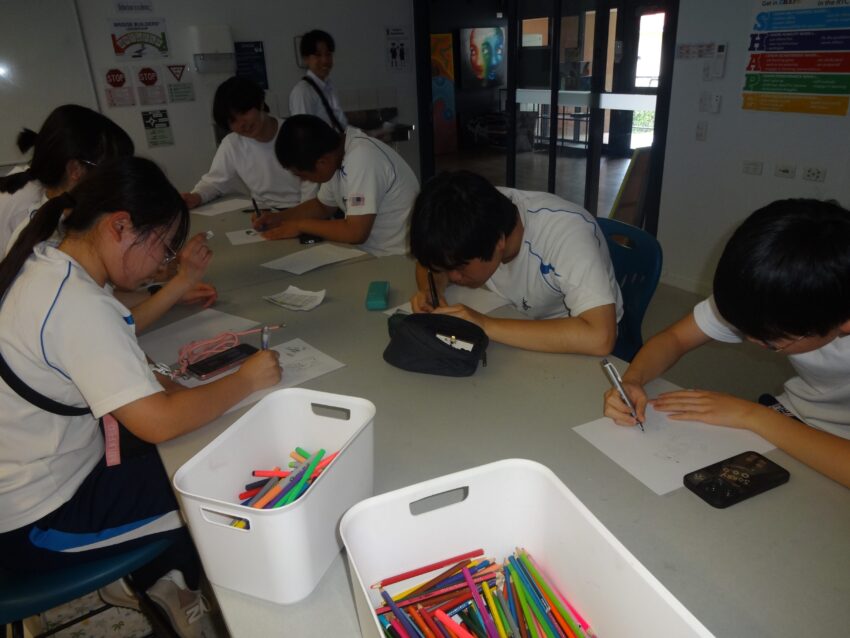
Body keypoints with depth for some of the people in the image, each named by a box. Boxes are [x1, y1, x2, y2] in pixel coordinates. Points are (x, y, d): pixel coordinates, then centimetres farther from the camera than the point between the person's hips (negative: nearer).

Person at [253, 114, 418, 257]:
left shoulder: (360, 158, -23)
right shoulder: (334, 156, 2)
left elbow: (355, 233, -26)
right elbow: (323, 206, 18)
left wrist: (300, 225, -13)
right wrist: (279, 217, 5)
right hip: (369, 251, 8)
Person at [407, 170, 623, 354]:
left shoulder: (565, 232, -33)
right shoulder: (471, 219, -18)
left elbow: (599, 337, -42)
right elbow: (432, 254, 1)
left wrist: (487, 326, -41)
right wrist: (429, 290, -20)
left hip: (578, 349, -3)